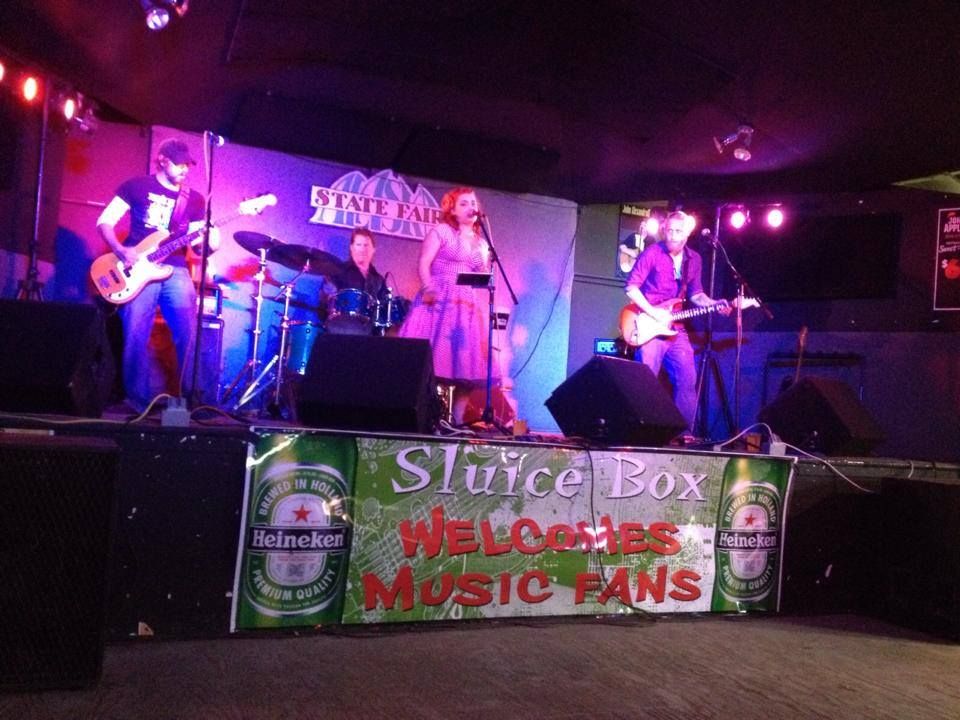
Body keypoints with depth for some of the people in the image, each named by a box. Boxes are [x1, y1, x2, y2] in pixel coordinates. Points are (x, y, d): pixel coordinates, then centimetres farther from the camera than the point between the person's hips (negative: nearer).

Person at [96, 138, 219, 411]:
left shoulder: (194, 200, 15)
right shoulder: (137, 186, 6)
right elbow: (104, 221, 4)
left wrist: (211, 243, -10)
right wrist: (121, 250, -11)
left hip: (176, 271, 3)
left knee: (189, 334, -8)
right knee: (136, 337, -7)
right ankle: (138, 399, 5)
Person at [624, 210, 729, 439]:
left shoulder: (694, 259, 10)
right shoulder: (652, 253, -7)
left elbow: (695, 293, 18)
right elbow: (631, 287, -9)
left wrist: (714, 305, -1)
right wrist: (653, 313, -16)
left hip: (675, 328, 5)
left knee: (687, 380, 3)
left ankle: (685, 431, 12)